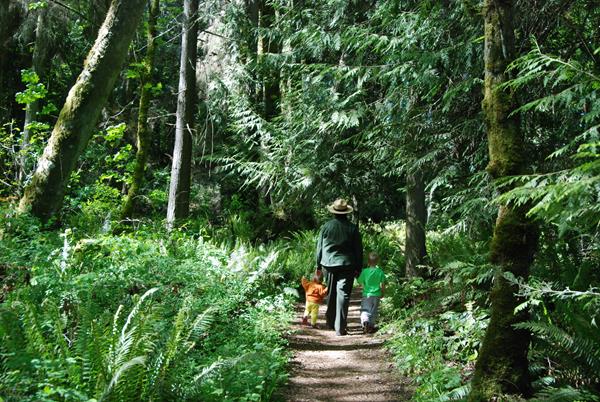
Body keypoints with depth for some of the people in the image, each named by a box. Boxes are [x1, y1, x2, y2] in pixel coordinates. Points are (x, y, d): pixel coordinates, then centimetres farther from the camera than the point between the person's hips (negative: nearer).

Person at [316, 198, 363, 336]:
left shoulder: (326, 226, -1)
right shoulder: (352, 228, -3)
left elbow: (319, 247, 6)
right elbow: (358, 250, 1)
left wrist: (319, 265, 16)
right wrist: (358, 268, 9)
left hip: (329, 264, 2)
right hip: (346, 266, -2)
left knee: (331, 295, 17)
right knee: (343, 295, -2)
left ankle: (330, 323, 29)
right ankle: (340, 328, -6)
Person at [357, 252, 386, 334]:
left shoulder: (365, 271, -8)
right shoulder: (380, 272, -4)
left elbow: (360, 281, -1)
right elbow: (383, 284, -1)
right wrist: (382, 293, 14)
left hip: (367, 294, -2)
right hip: (376, 295, 2)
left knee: (365, 310, 0)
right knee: (374, 311, 14)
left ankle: (365, 321, -26)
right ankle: (371, 325, 14)